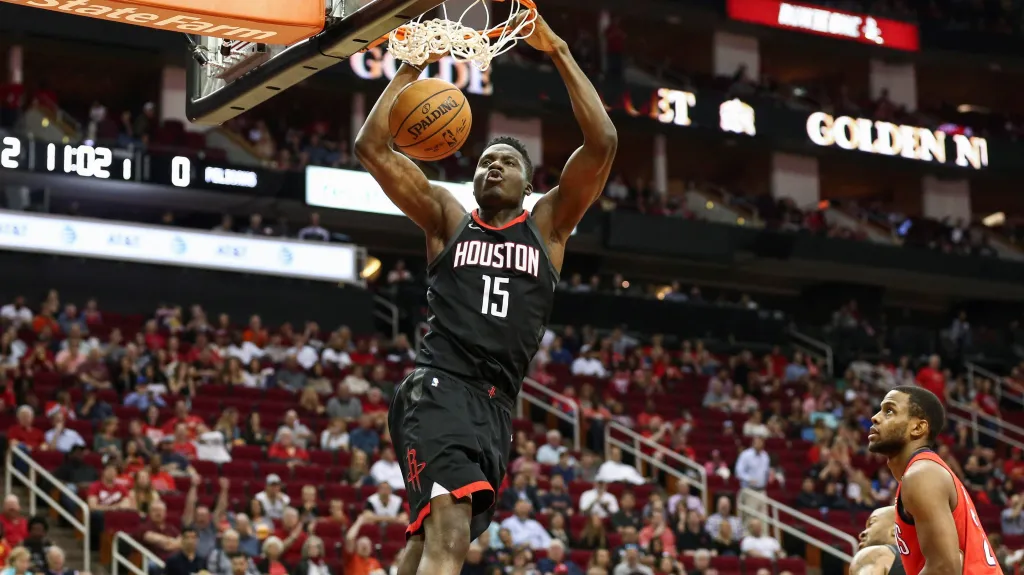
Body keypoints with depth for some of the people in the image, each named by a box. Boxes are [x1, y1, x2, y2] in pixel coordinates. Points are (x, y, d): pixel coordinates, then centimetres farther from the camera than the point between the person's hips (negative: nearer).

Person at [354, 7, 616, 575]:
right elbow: (372, 146, 7)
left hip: (496, 405, 4)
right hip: (440, 387, -4)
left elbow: (602, 142, 3)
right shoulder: (447, 219, 13)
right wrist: (412, 65, 7)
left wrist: (558, 52, 2)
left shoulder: (548, 225, 15)